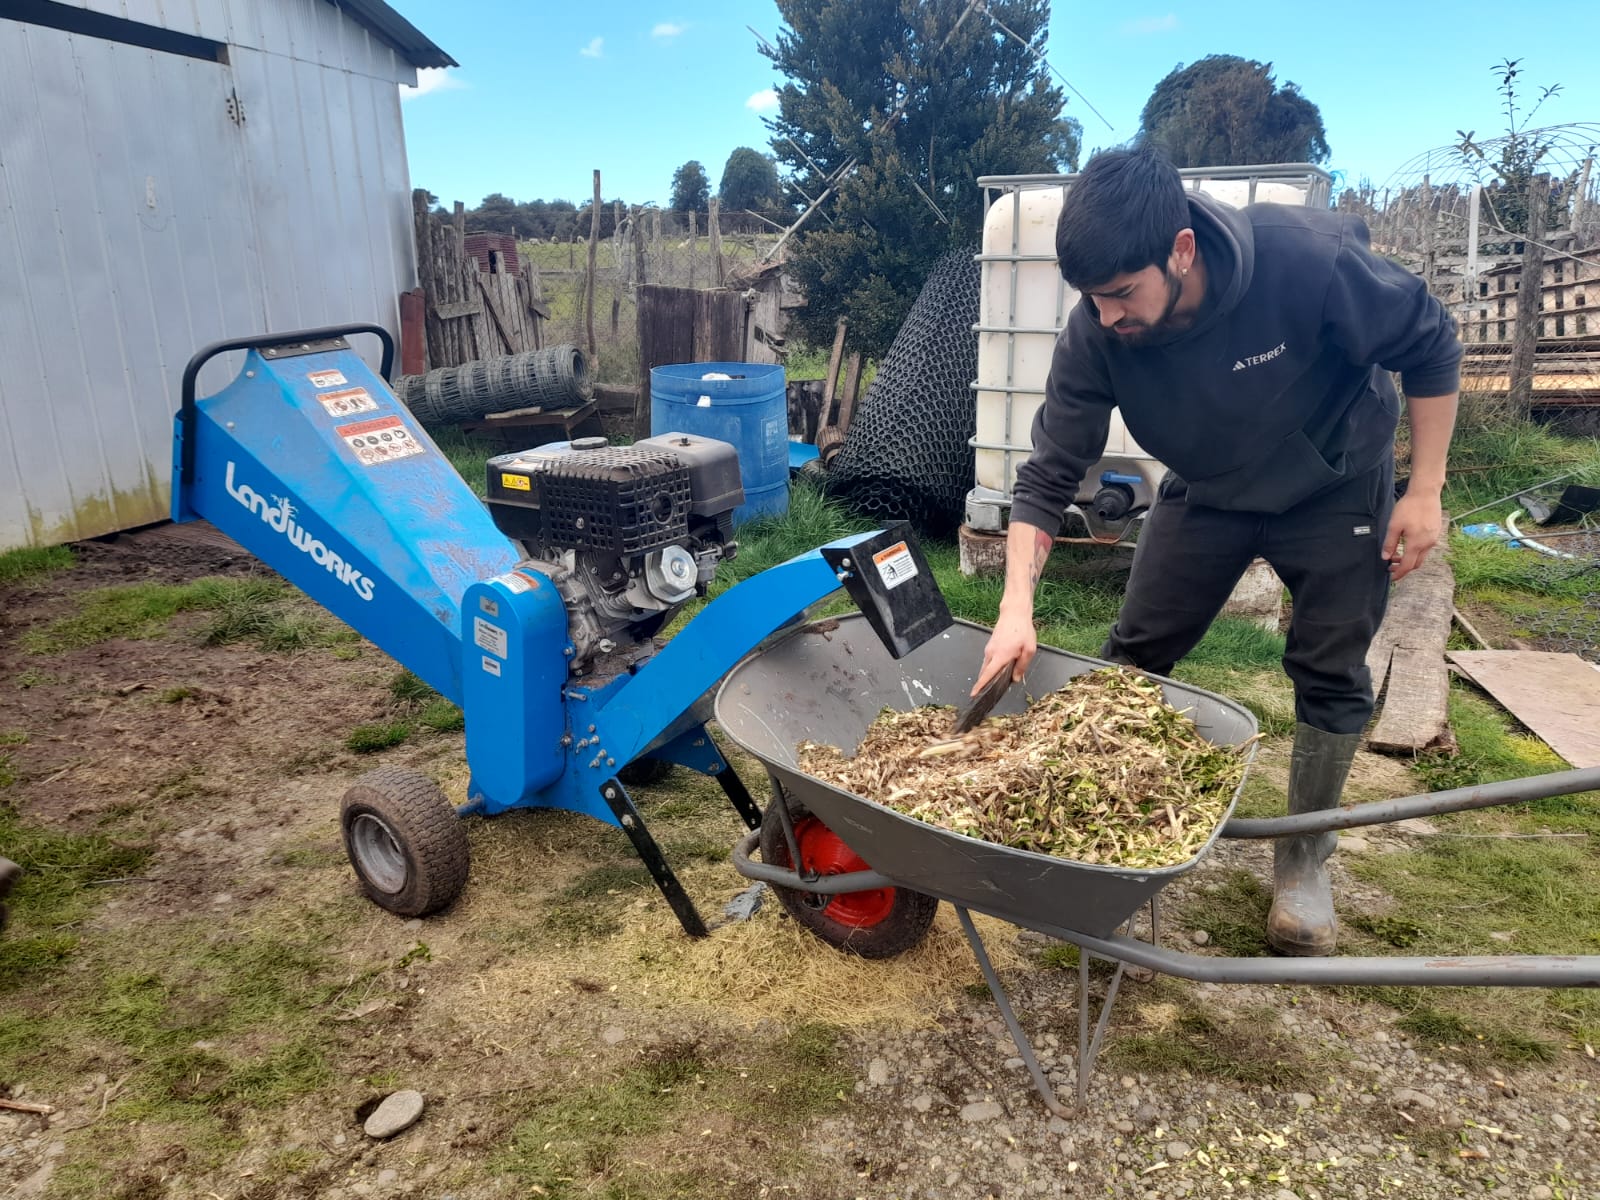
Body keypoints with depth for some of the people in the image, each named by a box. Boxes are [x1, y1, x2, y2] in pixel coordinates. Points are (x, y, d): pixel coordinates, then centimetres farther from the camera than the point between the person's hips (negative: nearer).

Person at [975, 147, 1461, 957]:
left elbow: (1429, 349, -17)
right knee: (1133, 657, 1)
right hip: (1207, 493, 2)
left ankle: (1303, 859, 20)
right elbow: (1050, 474, -23)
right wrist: (1016, 608, -33)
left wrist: (1425, 490, -16)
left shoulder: (1306, 258, -34)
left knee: (1329, 673, 0)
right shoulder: (1095, 331, -27)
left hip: (1334, 489, -2)